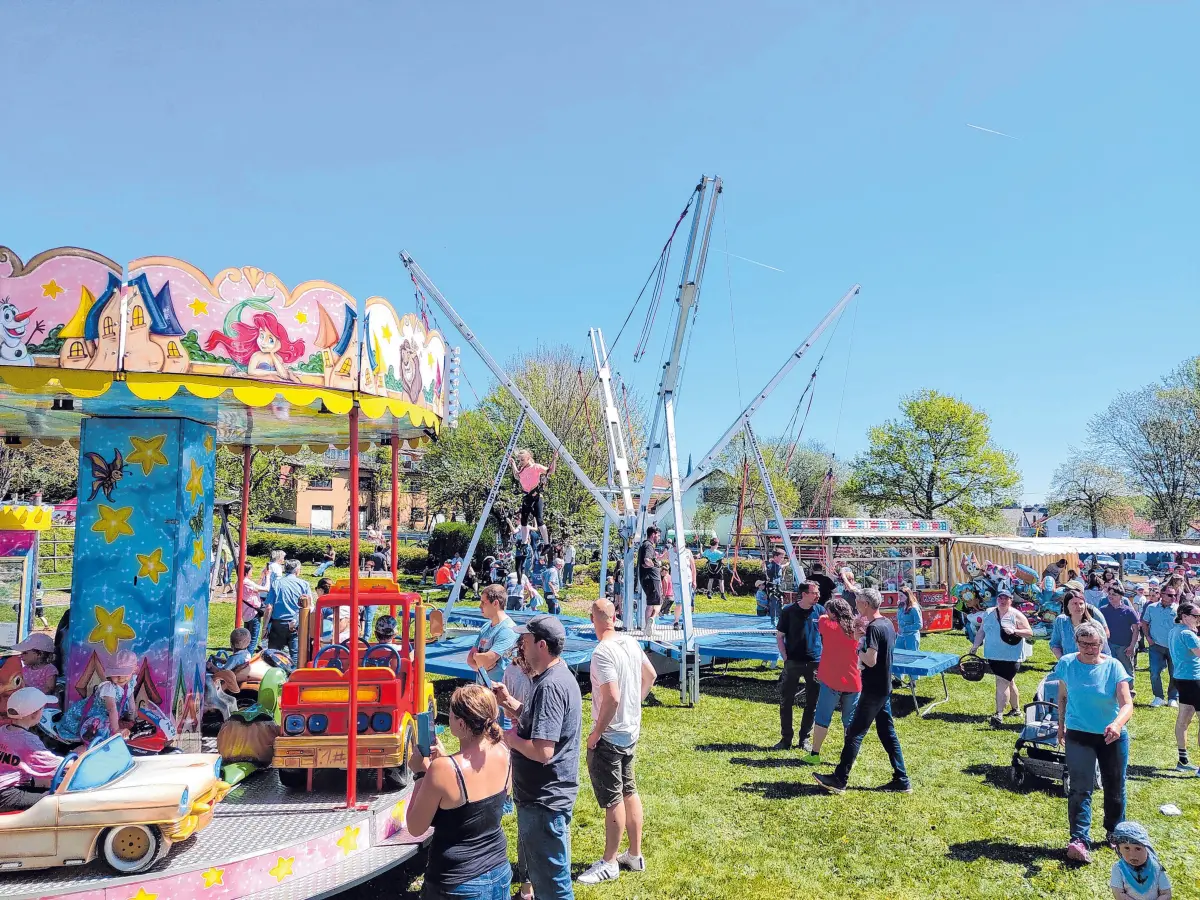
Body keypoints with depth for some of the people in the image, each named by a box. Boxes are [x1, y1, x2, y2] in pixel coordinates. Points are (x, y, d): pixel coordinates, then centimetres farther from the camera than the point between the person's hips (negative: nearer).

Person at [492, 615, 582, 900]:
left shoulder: (550, 686, -27)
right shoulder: (558, 675, 7)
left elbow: (543, 751, -32)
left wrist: (511, 739, -15)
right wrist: (509, 703, 3)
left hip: (544, 800, -11)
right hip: (543, 794, 11)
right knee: (536, 869, 28)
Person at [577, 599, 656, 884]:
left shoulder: (603, 652, -23)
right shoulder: (631, 642, 2)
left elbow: (612, 698, -29)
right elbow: (650, 675, 15)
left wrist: (596, 733, -17)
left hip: (609, 737, -8)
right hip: (631, 732, 8)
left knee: (613, 800, 3)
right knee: (629, 792, 18)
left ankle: (609, 863, 17)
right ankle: (635, 855, 30)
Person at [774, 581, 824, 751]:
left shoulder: (820, 611, 1)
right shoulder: (789, 611, -4)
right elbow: (779, 637, 2)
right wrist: (785, 657, -7)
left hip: (815, 663, 2)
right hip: (793, 662, -1)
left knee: (812, 703, 7)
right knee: (786, 701, 2)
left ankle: (804, 739, 20)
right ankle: (786, 738, 15)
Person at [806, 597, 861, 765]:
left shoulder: (828, 626, -8)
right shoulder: (856, 629, 0)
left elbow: (821, 619, 13)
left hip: (831, 681, -3)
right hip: (853, 682, 3)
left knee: (822, 718, 6)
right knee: (850, 721, 11)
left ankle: (815, 754, 9)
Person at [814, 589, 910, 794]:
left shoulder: (873, 628, -20)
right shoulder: (887, 624, 9)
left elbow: (871, 660, -26)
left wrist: (858, 650, -9)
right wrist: (863, 635, 11)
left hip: (873, 690, -9)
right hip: (885, 687, 9)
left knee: (855, 733, -4)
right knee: (888, 733, 14)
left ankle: (839, 780, 1)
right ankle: (901, 781, 17)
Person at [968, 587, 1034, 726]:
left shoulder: (1016, 615, -5)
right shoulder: (989, 614, 10)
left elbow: (1030, 633, -7)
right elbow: (981, 631, 16)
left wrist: (1015, 631, -22)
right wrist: (975, 645, 5)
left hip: (1010, 657, -6)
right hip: (993, 656, 6)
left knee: (1002, 682, -15)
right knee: (1008, 682, 19)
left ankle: (999, 715, -18)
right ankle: (1016, 709, 35)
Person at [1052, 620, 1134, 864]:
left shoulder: (1113, 667, -12)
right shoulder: (1067, 664, -7)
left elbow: (1127, 704, -19)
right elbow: (1062, 697, 7)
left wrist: (1117, 724, -38)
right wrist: (1061, 726, 11)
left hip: (1112, 737, 1)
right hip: (1078, 736, 0)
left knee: (1114, 788, 16)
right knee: (1080, 789, -9)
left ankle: (1115, 832, 38)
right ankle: (1079, 841, -10)